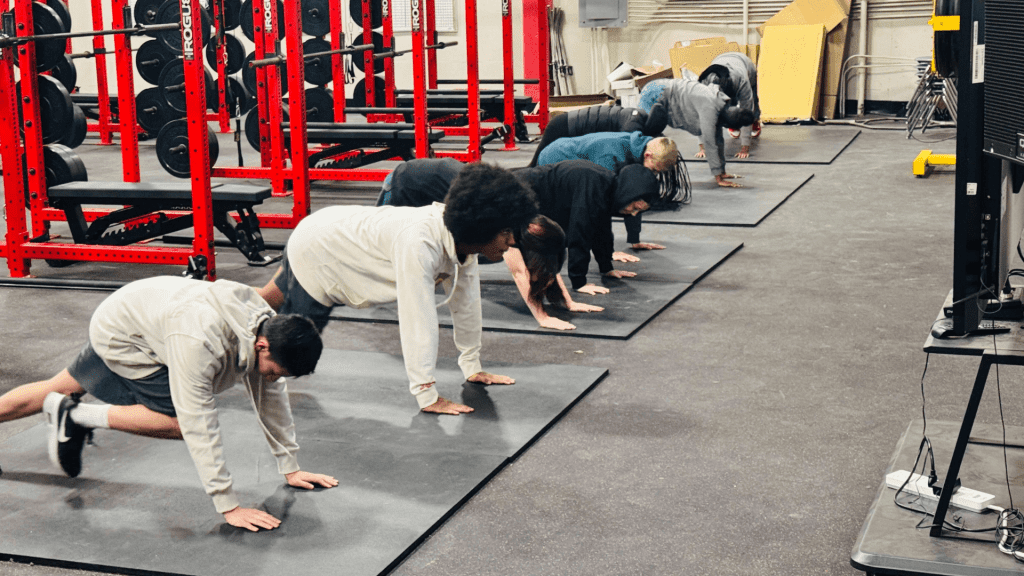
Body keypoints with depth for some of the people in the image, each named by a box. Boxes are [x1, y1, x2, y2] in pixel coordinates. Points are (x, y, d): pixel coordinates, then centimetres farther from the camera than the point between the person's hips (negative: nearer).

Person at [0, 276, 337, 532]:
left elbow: (271, 395, -7)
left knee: (59, 390, 24)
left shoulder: (268, 326, -20)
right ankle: (79, 417, -4)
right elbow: (199, 427, -42)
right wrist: (228, 506, -41)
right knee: (184, 421, -21)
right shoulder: (200, 342, -44)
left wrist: (290, 468, -4)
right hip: (117, 336, -8)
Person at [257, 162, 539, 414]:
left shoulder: (463, 237, -18)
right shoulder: (419, 244, -44)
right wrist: (428, 397, -41)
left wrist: (472, 367, 1)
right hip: (313, 249, -8)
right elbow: (417, 320, -44)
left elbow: (466, 303, -6)